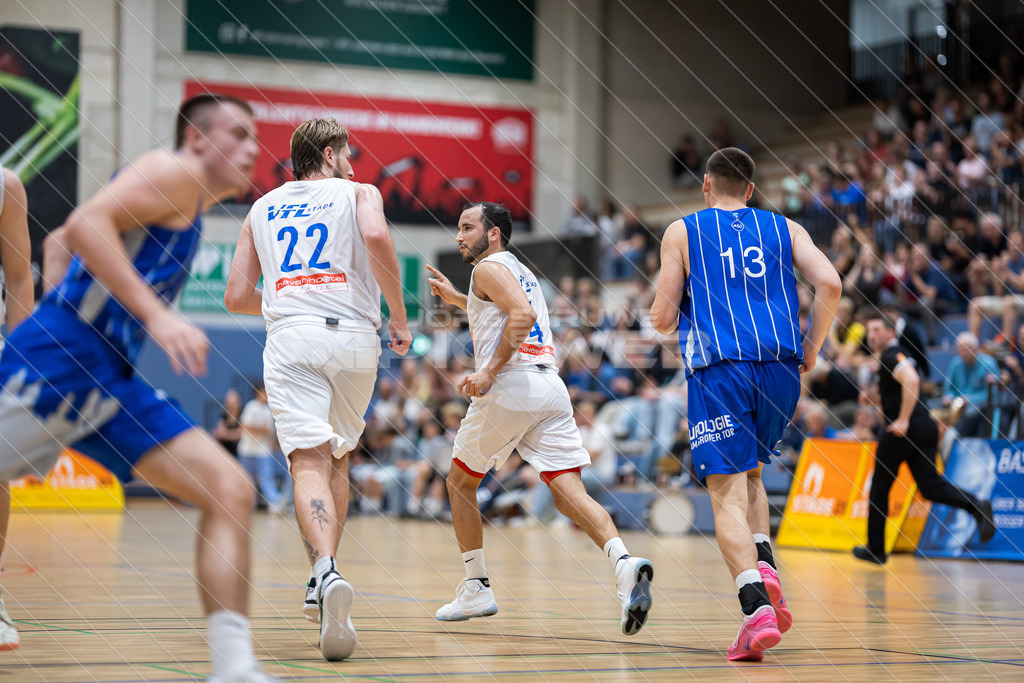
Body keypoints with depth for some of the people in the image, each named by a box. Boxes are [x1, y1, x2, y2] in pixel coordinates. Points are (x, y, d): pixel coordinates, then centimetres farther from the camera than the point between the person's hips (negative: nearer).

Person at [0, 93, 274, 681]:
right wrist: (156, 314, -25)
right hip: (62, 354, -9)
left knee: (230, 492, -4)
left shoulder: (189, 210, 26)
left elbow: (60, 241, 34)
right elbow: (85, 223, -19)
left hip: (111, 380, 9)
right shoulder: (173, 173, -2)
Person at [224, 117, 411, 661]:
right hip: (353, 336, 0)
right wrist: (399, 315, -1)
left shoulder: (262, 207, 24)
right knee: (337, 459, 20)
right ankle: (323, 584, 16)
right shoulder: (358, 193, 15)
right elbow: (377, 237, -10)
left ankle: (326, 573, -37)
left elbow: (237, 297, 18)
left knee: (309, 463, -12)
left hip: (290, 337, 0)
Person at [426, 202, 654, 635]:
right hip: (551, 387, 7)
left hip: (510, 387, -7)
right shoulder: (520, 271, 28)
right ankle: (624, 562, -31)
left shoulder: (489, 268, 0)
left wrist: (490, 371, -19)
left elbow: (523, 314, -18)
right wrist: (457, 299, 45)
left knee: (460, 482, 13)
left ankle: (476, 589, 15)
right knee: (569, 493, -5)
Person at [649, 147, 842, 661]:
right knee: (748, 473, 26)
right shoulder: (784, 228, 16)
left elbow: (662, 319, 5)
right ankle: (764, 567, 2)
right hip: (781, 369, 4)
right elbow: (829, 284, 0)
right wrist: (810, 350, 11)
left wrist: (660, 311, 29)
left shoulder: (682, 232, 10)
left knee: (727, 494, -6)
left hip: (719, 371, -3)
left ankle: (758, 609, -25)